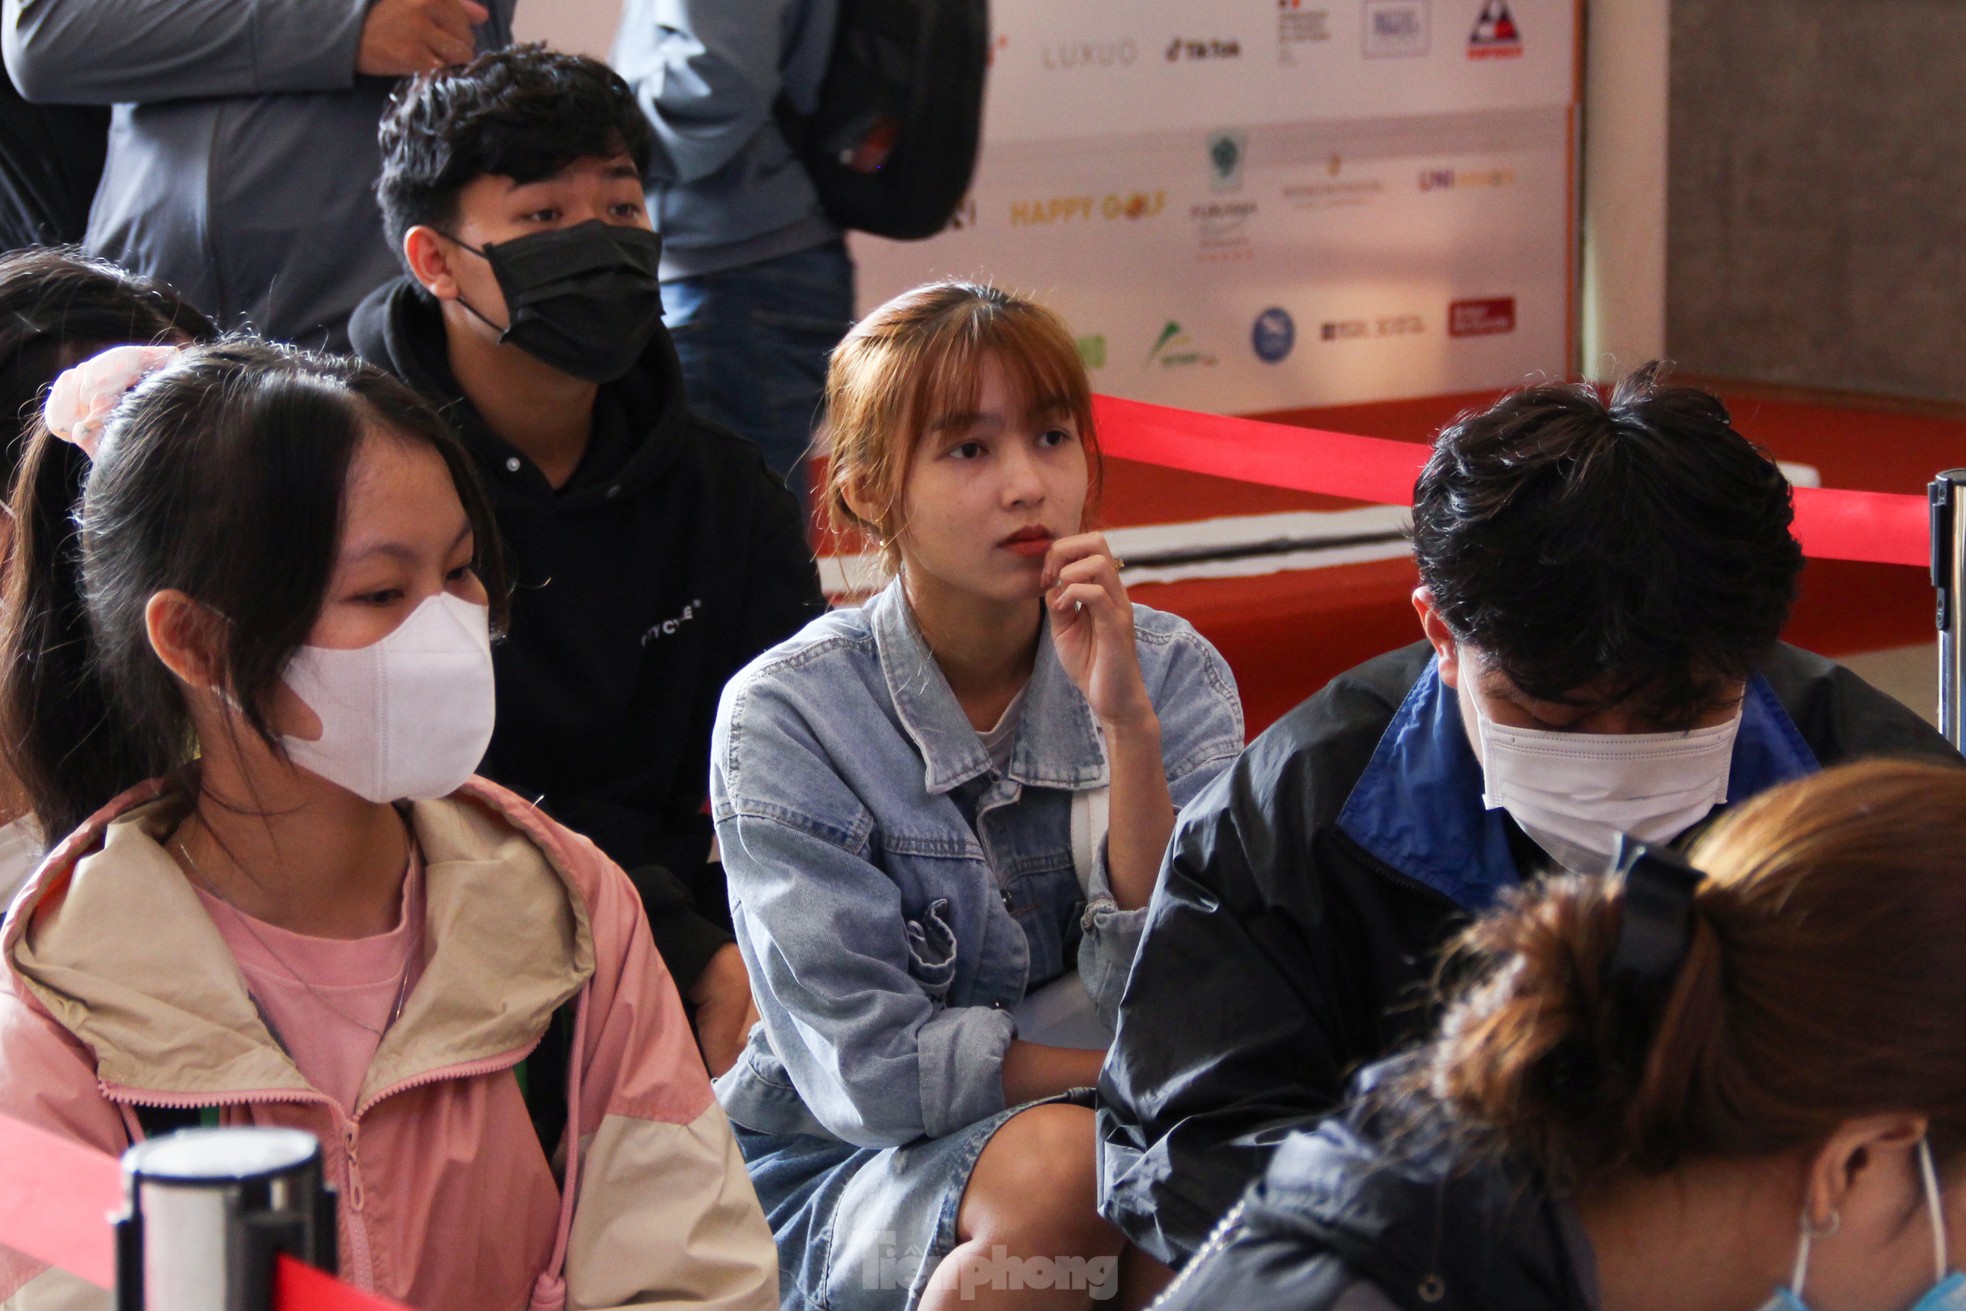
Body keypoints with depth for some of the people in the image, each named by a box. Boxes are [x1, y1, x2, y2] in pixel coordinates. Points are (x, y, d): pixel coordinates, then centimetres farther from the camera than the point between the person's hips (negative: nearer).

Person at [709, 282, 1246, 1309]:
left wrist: (1128, 726, -22)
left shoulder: (1173, 674, -2)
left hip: (1136, 1150, 2)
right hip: (835, 1184, -2)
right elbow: (869, 1070, -16)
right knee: (1058, 1165, -34)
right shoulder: (787, 715, -12)